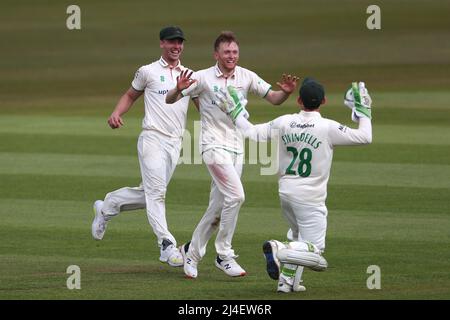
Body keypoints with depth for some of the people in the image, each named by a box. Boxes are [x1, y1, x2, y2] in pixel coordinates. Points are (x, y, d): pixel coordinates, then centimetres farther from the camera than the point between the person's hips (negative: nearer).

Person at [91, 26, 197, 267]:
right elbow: (130, 95, 13)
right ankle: (167, 245, -22)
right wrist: (116, 114, -5)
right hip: (152, 138, -5)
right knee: (156, 191, -16)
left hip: (175, 143, 5)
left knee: (149, 194, 10)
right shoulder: (148, 72, 4)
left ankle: (106, 207, 33)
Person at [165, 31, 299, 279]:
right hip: (214, 146, -5)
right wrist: (179, 89, -27)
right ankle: (224, 255, -12)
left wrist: (286, 92, -17)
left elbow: (273, 98, 6)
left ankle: (192, 251, 24)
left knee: (218, 207, 8)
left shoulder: (246, 77, 6)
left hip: (236, 147, 5)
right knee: (235, 195, -21)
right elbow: (169, 100, -4)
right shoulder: (203, 78, -5)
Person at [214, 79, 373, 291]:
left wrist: (234, 112, 15)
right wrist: (363, 110, 3)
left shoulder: (284, 123, -3)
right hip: (310, 197, -6)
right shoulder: (328, 128, -14)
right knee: (314, 248, -2)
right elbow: (365, 137, -9)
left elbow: (251, 132, 2)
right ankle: (279, 249, -27)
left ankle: (287, 280, 13)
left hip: (285, 192, 6)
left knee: (301, 240, 25)